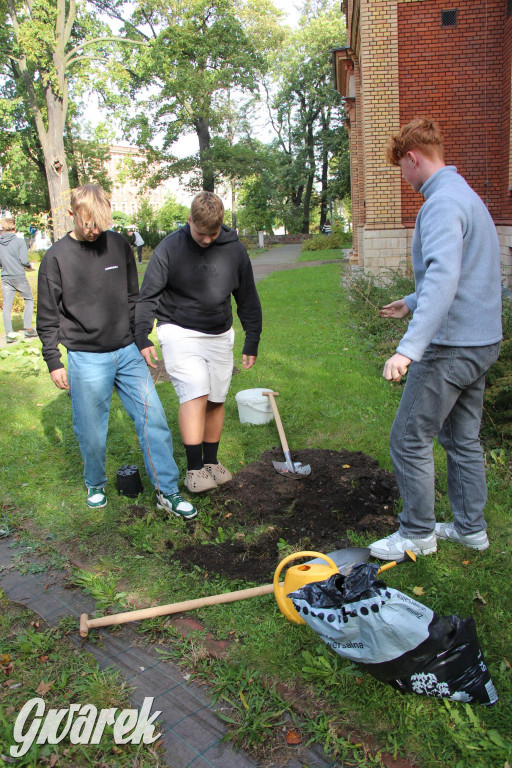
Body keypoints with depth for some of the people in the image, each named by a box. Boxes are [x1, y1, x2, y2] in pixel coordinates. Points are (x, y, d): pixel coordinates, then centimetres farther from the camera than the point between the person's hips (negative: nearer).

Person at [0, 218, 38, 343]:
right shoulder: (19, 241, -8)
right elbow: (24, 261, -13)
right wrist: (29, 266, 8)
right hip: (19, 277, -3)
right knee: (29, 300, 15)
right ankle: (28, 329, 11)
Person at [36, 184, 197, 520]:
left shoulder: (119, 244, 5)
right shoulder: (56, 257, -3)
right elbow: (48, 317, 2)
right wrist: (53, 361, 0)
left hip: (128, 352, 3)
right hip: (85, 358, -3)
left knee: (153, 418, -1)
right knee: (92, 432, 7)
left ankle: (167, 491, 10)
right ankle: (96, 486, 33)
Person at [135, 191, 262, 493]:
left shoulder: (234, 250, -1)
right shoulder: (170, 248, -9)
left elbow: (248, 300, 8)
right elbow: (148, 296, -4)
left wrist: (252, 343, 9)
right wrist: (142, 337, -12)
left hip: (219, 335, 4)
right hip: (179, 332, -3)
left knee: (216, 400, 7)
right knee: (196, 393, -19)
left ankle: (211, 461, 25)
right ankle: (194, 468, -11)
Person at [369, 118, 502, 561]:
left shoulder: (443, 203, -17)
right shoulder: (467, 195, 17)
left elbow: (443, 278, -34)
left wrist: (409, 347, -42)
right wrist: (412, 303, 38)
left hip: (452, 346, -10)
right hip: (482, 340, 10)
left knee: (409, 439, 0)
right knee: (463, 438, 18)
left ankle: (417, 534, 14)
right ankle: (471, 527, 30)